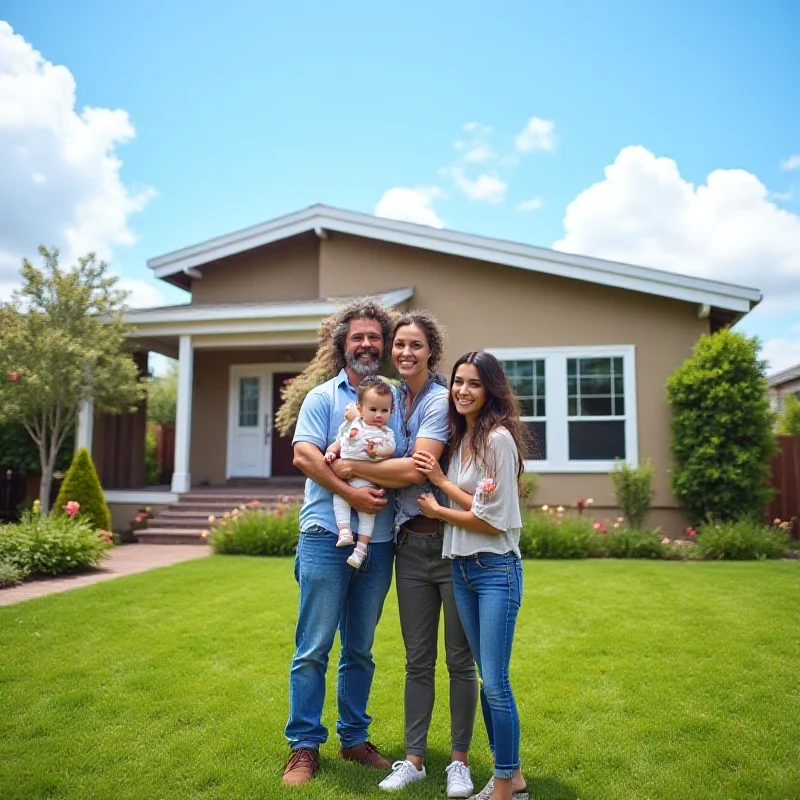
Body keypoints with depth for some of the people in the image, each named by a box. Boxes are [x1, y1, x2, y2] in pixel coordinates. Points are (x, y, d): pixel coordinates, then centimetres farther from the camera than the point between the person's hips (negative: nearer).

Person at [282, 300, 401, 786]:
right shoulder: (323, 396, 3)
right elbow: (304, 456, -9)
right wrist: (351, 493, -18)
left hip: (378, 543, 3)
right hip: (327, 539, -3)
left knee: (361, 650, 14)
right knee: (314, 648, 2)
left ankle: (354, 738, 27)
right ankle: (305, 746, 14)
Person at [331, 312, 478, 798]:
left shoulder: (441, 399, -10)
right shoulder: (394, 398, 11)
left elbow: (415, 470, -19)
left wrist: (352, 468, -11)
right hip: (410, 542, 6)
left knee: (459, 659, 8)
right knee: (418, 660, 14)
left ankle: (460, 760, 23)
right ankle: (414, 758, 26)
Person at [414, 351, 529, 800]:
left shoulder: (498, 438, -14)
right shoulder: (460, 438, 11)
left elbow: (491, 519, -16)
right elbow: (467, 501, 11)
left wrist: (438, 510, -5)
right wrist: (440, 481, -4)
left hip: (496, 569, -8)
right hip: (461, 567, 8)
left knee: (495, 681, -2)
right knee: (486, 677, 14)